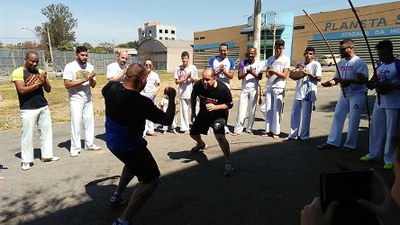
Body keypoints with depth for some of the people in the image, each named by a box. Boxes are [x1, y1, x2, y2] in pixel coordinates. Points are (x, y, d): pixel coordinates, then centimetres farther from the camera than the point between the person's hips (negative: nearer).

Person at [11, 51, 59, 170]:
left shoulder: (40, 71, 9)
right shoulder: (18, 72, -5)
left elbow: (48, 89, 8)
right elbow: (22, 90, -16)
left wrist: (44, 81, -11)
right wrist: (39, 83, -17)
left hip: (44, 107, 5)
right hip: (28, 110, -5)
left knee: (47, 131, 10)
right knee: (27, 135, 1)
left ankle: (47, 155, 22)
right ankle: (26, 160, 13)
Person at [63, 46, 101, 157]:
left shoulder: (90, 66, 5)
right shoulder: (70, 66, -8)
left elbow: (93, 85, 5)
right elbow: (67, 84, -16)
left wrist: (91, 79, -17)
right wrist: (84, 80, -20)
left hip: (88, 98, 5)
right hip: (76, 99, -5)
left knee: (89, 121, 10)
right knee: (76, 123, -4)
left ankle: (89, 144, 22)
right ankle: (75, 148, 5)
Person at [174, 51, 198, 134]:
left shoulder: (193, 67, 2)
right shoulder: (178, 68, 3)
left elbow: (196, 80, 5)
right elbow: (176, 81, 1)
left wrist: (191, 77, -14)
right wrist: (184, 79, -13)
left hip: (192, 92, -1)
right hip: (182, 93, 1)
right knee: (184, 110, 4)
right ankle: (185, 128, 12)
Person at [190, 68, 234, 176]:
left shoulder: (222, 89, -31)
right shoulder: (198, 85, -20)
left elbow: (230, 104, -19)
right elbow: (193, 97, 2)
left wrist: (215, 107, -34)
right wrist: (193, 111, 7)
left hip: (219, 114, -5)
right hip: (203, 113, 5)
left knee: (219, 136, -29)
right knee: (193, 133, 19)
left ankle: (228, 164, -19)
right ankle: (201, 144, 57)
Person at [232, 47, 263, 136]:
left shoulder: (258, 64, 1)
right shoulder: (242, 63, 2)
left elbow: (260, 77, -5)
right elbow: (239, 77, -2)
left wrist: (253, 73, -22)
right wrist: (247, 73, -19)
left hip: (254, 90, 0)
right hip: (244, 89, 0)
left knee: (252, 110, 5)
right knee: (241, 110, -6)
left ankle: (249, 128, 15)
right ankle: (238, 129, -4)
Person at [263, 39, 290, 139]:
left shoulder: (286, 59, 0)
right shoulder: (270, 59, 14)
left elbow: (285, 75, -6)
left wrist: (274, 71, -20)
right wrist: (268, 74, -10)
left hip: (279, 88, -4)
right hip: (269, 87, 4)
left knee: (277, 110, -4)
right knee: (268, 110, 4)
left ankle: (276, 131, 2)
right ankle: (268, 130, 10)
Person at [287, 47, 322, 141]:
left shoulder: (316, 64, -3)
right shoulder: (300, 64, 13)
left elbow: (319, 78, -9)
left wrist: (307, 73, -16)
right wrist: (296, 70, -2)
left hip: (308, 93, -6)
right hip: (298, 92, 6)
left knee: (306, 115, 1)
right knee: (294, 114, 9)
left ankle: (304, 135, 12)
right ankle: (293, 134, 19)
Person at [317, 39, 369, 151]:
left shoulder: (359, 62, -12)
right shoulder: (341, 63, 10)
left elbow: (364, 80, -19)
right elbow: (336, 78, 12)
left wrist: (349, 81, -30)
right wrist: (330, 82, -9)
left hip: (357, 94, -7)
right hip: (344, 94, 7)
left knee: (353, 120, -1)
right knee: (337, 116, 6)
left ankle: (350, 144, 11)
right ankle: (332, 142, 12)